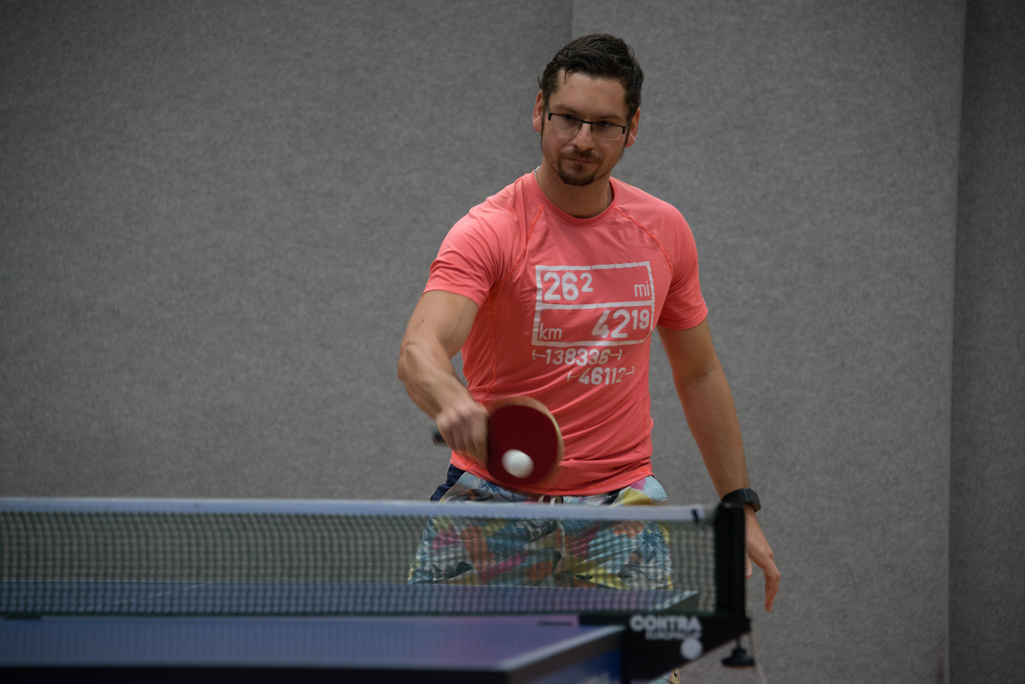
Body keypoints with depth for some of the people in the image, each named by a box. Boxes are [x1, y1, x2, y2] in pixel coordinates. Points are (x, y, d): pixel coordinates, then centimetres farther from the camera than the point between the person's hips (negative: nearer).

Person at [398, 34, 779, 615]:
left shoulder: (665, 231, 4)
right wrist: (452, 402, -50)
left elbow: (699, 374, 16)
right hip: (496, 495, -2)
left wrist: (741, 505, 12)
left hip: (619, 497, 2)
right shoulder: (489, 233, -11)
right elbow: (419, 351, -27)